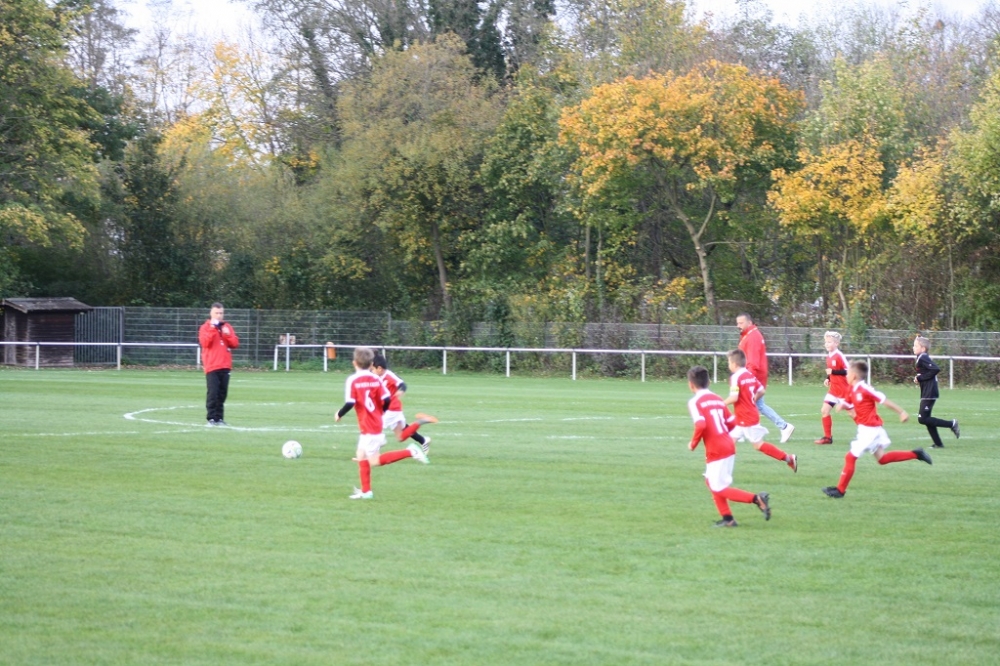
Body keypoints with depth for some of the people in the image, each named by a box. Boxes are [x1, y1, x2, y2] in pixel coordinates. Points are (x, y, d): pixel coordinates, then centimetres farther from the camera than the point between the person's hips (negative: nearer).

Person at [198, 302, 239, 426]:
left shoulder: (227, 327, 15)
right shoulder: (205, 327, 2)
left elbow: (235, 344, 10)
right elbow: (204, 342, -14)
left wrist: (228, 334, -7)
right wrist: (213, 328, -16)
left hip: (225, 366, 5)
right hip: (212, 366, -5)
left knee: (222, 393, 5)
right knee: (213, 393, -11)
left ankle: (219, 417, 9)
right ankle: (211, 418, -9)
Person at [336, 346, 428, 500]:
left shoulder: (352, 381, -12)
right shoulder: (376, 379, 4)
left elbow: (349, 403, -19)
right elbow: (387, 399, -2)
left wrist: (339, 414, -1)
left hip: (367, 428, -7)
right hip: (377, 424, 7)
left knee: (374, 461, -4)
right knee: (361, 456, 17)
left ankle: (410, 452, -14)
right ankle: (365, 491, 19)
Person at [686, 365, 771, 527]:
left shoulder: (695, 402, -8)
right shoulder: (717, 399, 13)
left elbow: (701, 425, -22)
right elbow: (732, 422, 12)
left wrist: (693, 443, -7)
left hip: (716, 451, -8)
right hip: (728, 445, 8)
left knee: (719, 488, 0)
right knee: (711, 481, 21)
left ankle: (756, 499, -13)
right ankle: (727, 518, 21)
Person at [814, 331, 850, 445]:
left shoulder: (839, 356, -18)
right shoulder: (829, 356, 7)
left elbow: (848, 371, -22)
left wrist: (833, 372, -27)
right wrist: (828, 379, 4)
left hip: (843, 389, -8)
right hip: (834, 388, 8)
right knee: (824, 410, 2)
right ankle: (827, 437, 10)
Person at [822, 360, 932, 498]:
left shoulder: (864, 389, -17)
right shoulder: (854, 391, 10)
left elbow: (885, 400, -15)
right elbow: (855, 412, 17)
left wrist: (901, 412, -12)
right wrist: (844, 406, -4)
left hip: (870, 429, -10)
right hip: (866, 429, 10)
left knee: (850, 457, -6)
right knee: (882, 459, 15)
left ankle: (840, 490, 0)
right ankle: (916, 454, 20)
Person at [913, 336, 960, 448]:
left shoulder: (922, 358, -16)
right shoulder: (922, 358, 13)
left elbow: (936, 369, -26)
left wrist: (920, 378, -18)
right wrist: (918, 378, 3)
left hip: (929, 393, -10)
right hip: (927, 393, 10)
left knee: (922, 419, -10)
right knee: (926, 419, 13)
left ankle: (951, 424, -5)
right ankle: (938, 443, 16)